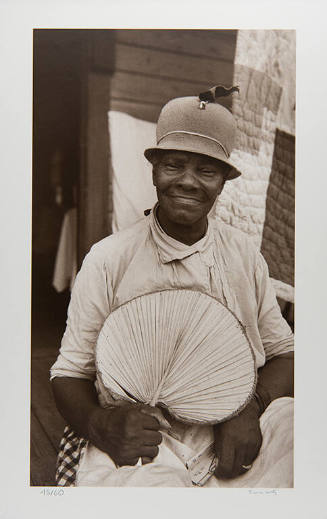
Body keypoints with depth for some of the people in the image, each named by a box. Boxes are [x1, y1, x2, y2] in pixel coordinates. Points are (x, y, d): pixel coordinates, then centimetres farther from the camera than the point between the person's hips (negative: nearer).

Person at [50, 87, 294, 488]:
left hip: (237, 447, 3)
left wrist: (250, 408, -12)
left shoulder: (246, 256, 4)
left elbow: (284, 352, 9)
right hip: (139, 448, -2)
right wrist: (100, 424, -21)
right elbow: (69, 373, 1)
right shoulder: (107, 260, -5)